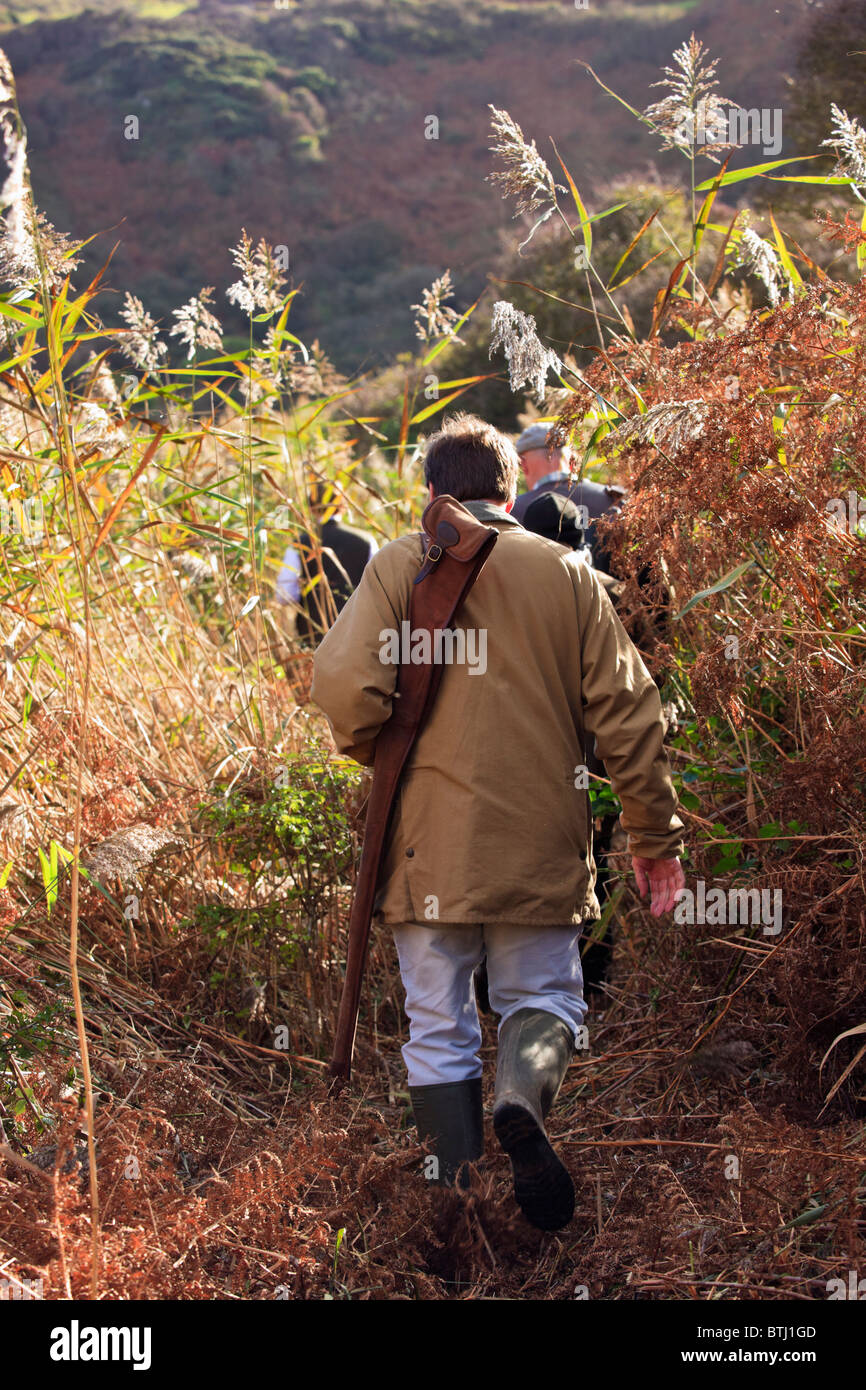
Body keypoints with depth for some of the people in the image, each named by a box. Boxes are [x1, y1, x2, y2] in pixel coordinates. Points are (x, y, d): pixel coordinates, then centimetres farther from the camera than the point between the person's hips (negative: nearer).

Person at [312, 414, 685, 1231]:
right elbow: (627, 711, 3)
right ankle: (523, 1102, -15)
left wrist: (379, 756, 7)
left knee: (439, 1028, 10)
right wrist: (654, 837, 10)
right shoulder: (568, 573, 5)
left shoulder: (400, 564, -1)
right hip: (541, 847, 1)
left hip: (431, 842, -1)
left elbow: (343, 681, -14)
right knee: (543, 1000, 15)